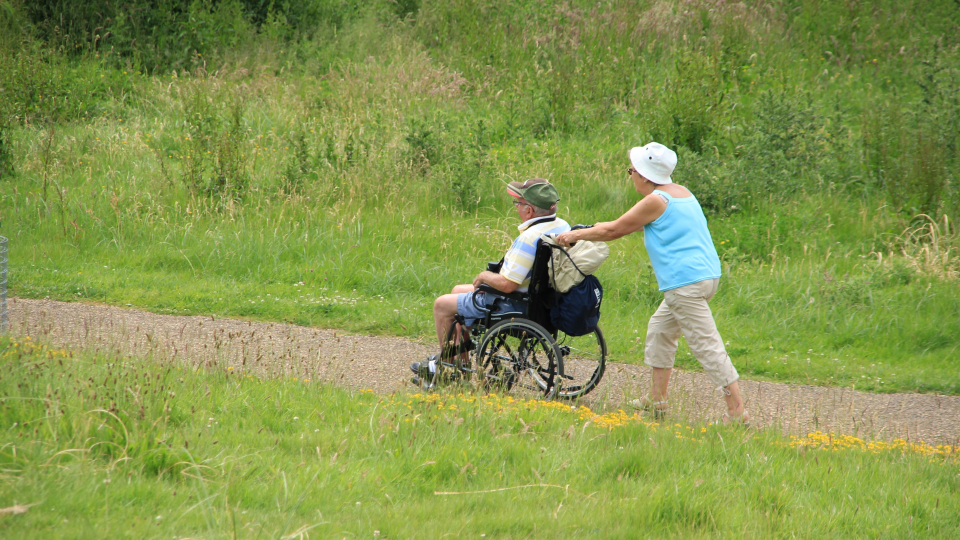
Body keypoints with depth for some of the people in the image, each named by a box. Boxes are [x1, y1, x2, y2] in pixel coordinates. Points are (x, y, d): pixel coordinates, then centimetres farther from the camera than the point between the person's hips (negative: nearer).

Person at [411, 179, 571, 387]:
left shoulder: (530, 238, -31)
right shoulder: (563, 226, -3)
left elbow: (507, 284, -33)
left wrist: (484, 276, -11)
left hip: (514, 305, -10)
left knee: (442, 305, 7)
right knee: (458, 291, 27)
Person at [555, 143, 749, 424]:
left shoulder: (656, 201, -12)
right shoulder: (681, 192, 16)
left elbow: (613, 230, -4)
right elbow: (633, 223, 28)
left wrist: (577, 235, 10)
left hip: (686, 283, -10)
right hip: (706, 273, 10)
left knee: (705, 344, -9)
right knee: (660, 329, 21)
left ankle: (737, 410, -11)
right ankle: (657, 399, 25)